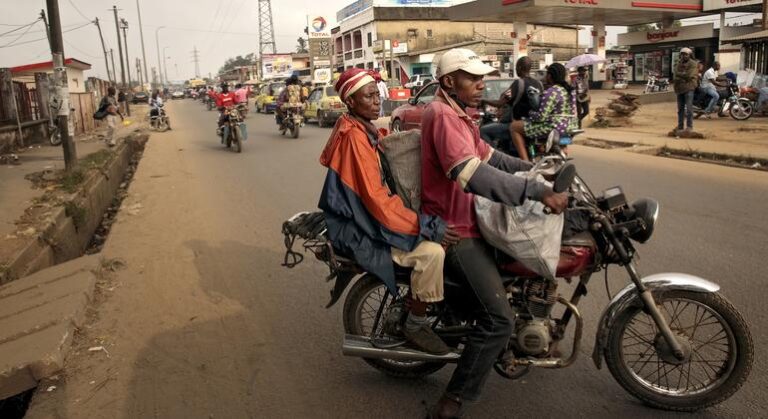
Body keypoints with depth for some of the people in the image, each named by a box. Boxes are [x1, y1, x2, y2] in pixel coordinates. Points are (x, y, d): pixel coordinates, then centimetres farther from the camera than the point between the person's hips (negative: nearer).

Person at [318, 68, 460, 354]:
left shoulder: (367, 130, 10)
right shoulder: (353, 136, -20)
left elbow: (383, 184, 14)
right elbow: (375, 199, -26)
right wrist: (429, 227, -25)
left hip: (373, 213, 10)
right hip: (359, 228, -10)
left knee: (437, 232, 9)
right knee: (432, 252, -23)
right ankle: (415, 324, -3)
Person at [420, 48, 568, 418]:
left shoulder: (457, 114, 15)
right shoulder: (442, 115, -22)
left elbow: (488, 157, 21)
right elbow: (472, 174, -36)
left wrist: (535, 169, 11)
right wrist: (538, 191, -38)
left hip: (469, 220, 11)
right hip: (455, 231, -11)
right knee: (499, 319, -17)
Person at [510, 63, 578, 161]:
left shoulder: (551, 92, -18)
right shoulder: (570, 90, 11)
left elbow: (541, 116, -22)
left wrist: (527, 116, -5)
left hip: (553, 129, -10)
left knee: (514, 126, -3)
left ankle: (526, 162, -10)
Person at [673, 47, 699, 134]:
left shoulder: (693, 64, -2)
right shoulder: (679, 64, 17)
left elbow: (689, 75, -14)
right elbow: (675, 75, 5)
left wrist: (679, 74, -5)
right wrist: (683, 76, -11)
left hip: (689, 88, -6)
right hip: (679, 88, 6)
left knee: (689, 107, -9)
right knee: (680, 108, 9)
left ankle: (689, 126, -6)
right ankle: (680, 126, 14)